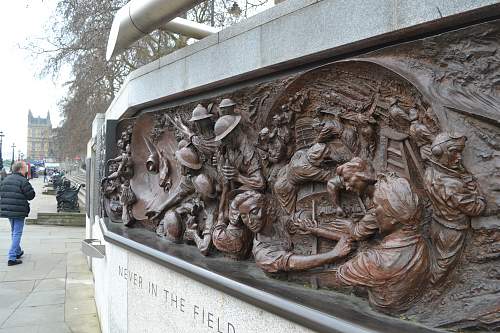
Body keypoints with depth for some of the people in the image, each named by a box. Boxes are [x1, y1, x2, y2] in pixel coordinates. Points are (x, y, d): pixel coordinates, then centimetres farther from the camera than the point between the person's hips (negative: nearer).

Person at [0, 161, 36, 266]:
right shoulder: (23, 181, -16)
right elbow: (31, 195, -12)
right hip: (18, 211, -8)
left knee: (14, 232, 23)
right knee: (17, 233, -2)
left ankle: (17, 252, 36)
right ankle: (12, 258, -5)